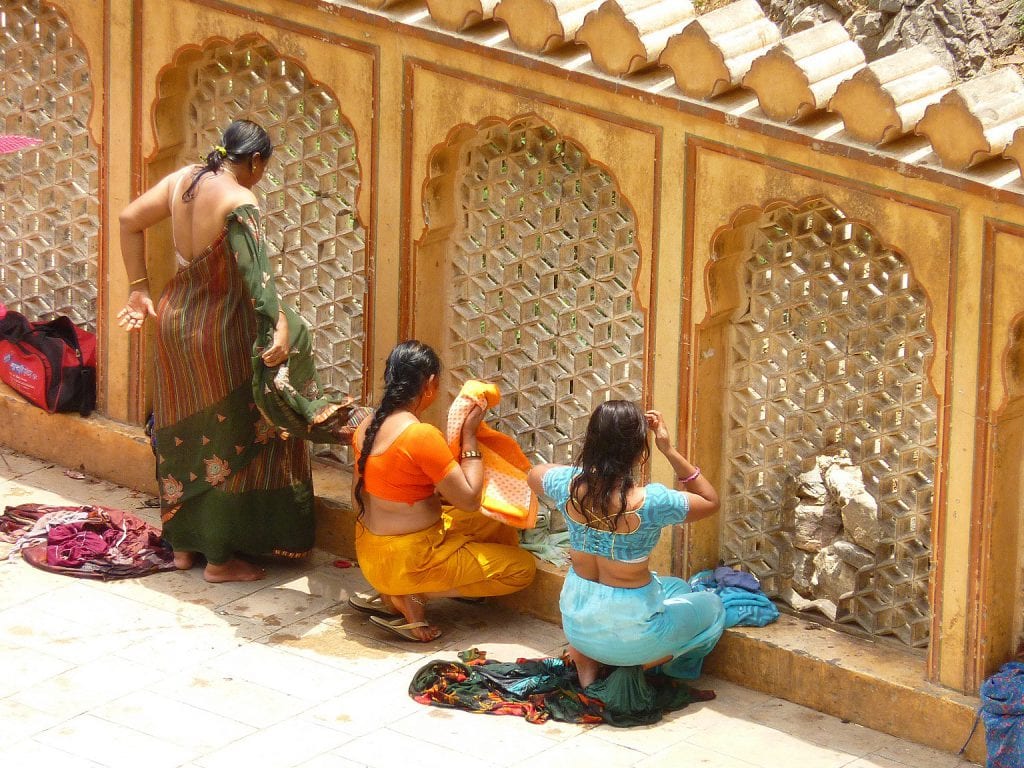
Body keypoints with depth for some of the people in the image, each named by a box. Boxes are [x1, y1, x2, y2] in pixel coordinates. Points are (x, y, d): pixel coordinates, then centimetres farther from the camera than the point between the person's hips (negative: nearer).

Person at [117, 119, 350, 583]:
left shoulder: (182, 180, 2)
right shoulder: (239, 201, -21)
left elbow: (129, 220, 9)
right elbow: (254, 271, -33)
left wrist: (139, 288, 13)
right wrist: (279, 327, -41)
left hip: (175, 319, 8)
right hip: (218, 332, -8)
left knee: (183, 433, 19)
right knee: (228, 440, 4)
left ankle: (183, 544, 30)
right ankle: (220, 558, 10)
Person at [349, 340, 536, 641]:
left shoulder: (369, 425, 2)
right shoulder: (422, 435, -23)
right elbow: (469, 500, -17)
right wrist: (469, 434, -10)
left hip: (369, 552, 9)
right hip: (409, 558, -9)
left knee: (503, 533, 19)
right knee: (522, 566, 3)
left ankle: (391, 593, 6)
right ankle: (412, 596, -5)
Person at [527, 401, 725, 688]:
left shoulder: (571, 485, -14)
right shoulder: (649, 502, -26)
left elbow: (534, 474, 13)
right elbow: (711, 502, -6)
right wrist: (669, 451, -11)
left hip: (577, 624, 4)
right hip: (630, 633, -4)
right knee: (712, 606, 26)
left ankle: (585, 659, 17)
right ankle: (650, 662, 7)